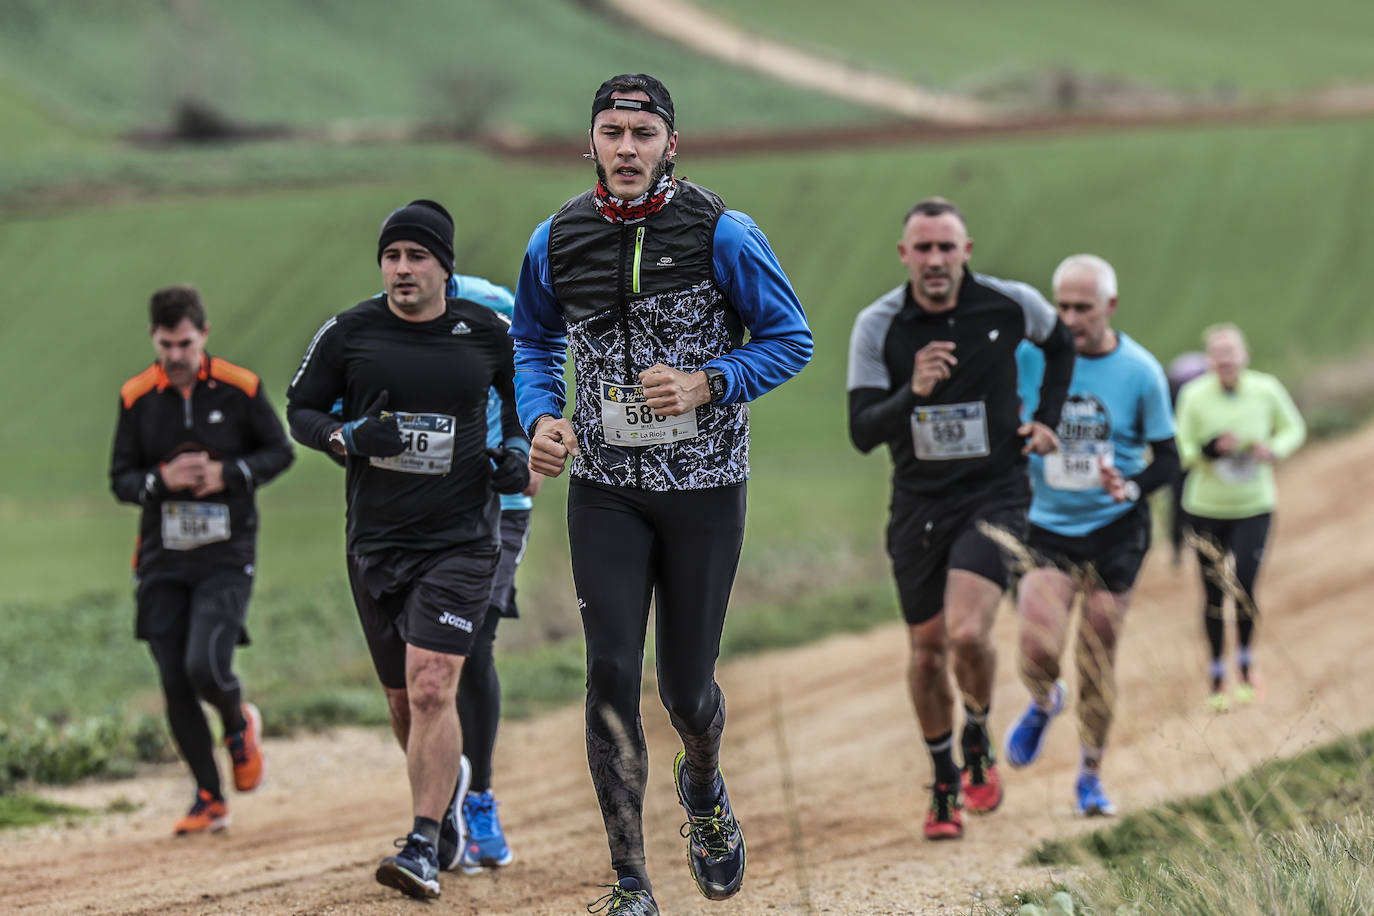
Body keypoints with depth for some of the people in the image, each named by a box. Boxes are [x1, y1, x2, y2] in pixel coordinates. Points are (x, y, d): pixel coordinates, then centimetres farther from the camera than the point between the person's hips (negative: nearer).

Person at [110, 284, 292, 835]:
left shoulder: (240, 388, -5)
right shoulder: (137, 397, 1)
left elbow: (280, 452, 6)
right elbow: (120, 479, 5)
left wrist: (228, 474, -12)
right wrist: (161, 480, -16)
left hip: (226, 555, -3)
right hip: (162, 558, 3)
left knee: (205, 668, -18)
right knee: (175, 685, 2)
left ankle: (239, 726, 18)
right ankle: (209, 800, 16)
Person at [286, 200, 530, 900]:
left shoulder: (488, 334, -1)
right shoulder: (348, 334, -2)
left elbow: (524, 390, 18)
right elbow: (301, 410, 8)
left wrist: (517, 449, 0)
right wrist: (346, 437, -13)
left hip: (460, 539, -3)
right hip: (376, 541, 3)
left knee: (431, 686, -18)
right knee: (404, 700, 14)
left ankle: (424, 849, -17)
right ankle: (446, 784, 44)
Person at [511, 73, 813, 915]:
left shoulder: (721, 234, -9)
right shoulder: (557, 242, 1)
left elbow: (790, 339, -3)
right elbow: (534, 341, 18)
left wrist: (705, 384, -18)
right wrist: (542, 419, -1)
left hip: (705, 485, -2)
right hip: (605, 487, 2)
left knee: (687, 681, 6)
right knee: (612, 673, -10)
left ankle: (704, 789, 43)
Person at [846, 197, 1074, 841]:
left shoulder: (1010, 305, -8)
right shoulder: (877, 327, -9)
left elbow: (1060, 345, 16)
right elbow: (862, 431, -14)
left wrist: (1046, 419, 8)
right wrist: (913, 394, -31)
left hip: (993, 496, -2)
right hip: (918, 504, 2)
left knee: (967, 634, -21)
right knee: (927, 650, 7)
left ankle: (977, 738, 10)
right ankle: (945, 784, 27)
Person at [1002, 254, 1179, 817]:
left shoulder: (1140, 372, -9)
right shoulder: (1030, 354, -9)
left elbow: (1167, 458, -3)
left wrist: (1132, 487, -21)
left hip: (1115, 529, 0)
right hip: (1045, 526, 0)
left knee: (1098, 659, 4)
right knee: (1039, 650, -15)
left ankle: (1091, 776, 23)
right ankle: (1043, 703, 22)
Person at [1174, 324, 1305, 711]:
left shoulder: (1266, 391, -8)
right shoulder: (1194, 396, -12)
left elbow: (1294, 428, 9)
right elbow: (1180, 452, -6)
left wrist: (1274, 450, -12)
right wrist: (1211, 448, -26)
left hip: (1253, 508, 0)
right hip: (1207, 508, 0)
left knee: (1244, 588, -10)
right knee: (1213, 592, 6)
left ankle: (1245, 659, 18)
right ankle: (1216, 672, 25)